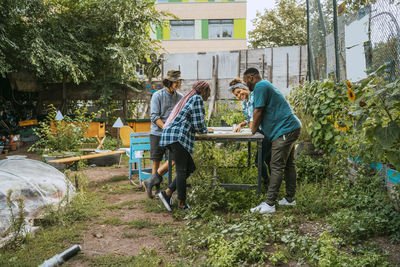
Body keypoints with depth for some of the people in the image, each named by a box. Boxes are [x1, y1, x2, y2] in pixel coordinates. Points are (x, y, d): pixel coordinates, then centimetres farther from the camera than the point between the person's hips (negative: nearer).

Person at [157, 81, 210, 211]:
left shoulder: (188, 98, 27)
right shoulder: (197, 99, -2)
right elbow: (198, 124, -7)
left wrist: (202, 128, 21)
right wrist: (205, 130, 12)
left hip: (171, 135, 10)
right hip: (178, 136, -10)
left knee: (190, 168, 10)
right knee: (181, 170, -6)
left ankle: (167, 193, 8)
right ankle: (181, 204, -1)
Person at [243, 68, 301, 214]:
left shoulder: (260, 86, -10)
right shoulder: (265, 85, 23)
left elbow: (258, 111, -13)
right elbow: (264, 112, 30)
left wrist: (254, 130, 0)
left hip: (284, 130, -11)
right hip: (291, 128, 11)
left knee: (276, 167, -11)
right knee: (289, 165, 14)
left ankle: (269, 204, -11)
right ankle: (290, 199, 22)